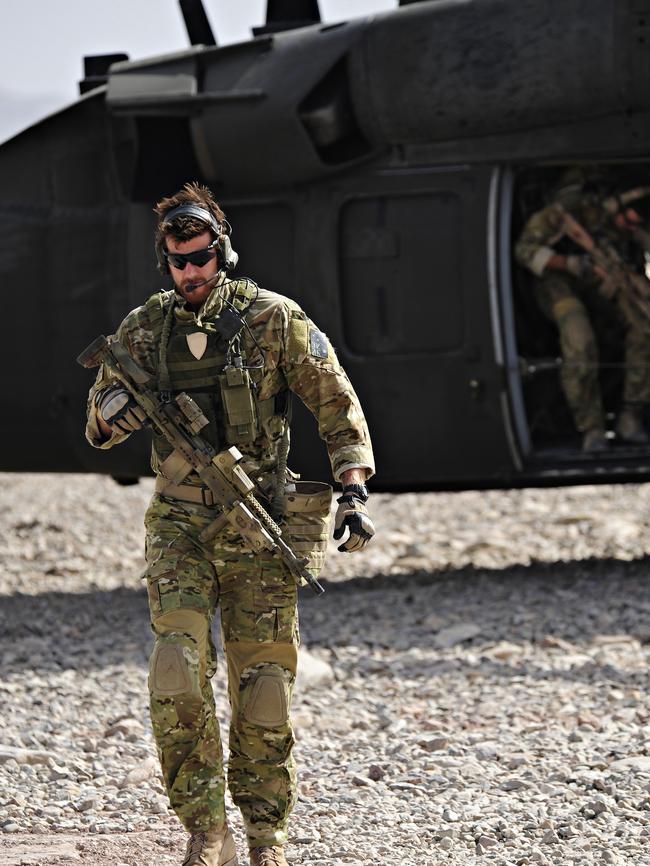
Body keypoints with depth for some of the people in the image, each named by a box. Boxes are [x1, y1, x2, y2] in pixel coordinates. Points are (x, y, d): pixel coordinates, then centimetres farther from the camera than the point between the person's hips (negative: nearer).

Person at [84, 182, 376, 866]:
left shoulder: (272, 319, -3)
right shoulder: (143, 330, 5)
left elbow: (337, 406, 2)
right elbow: (98, 427, 13)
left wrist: (355, 492, -8)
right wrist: (113, 411, -12)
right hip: (179, 525, 1)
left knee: (263, 681, 1)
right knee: (177, 668, -16)